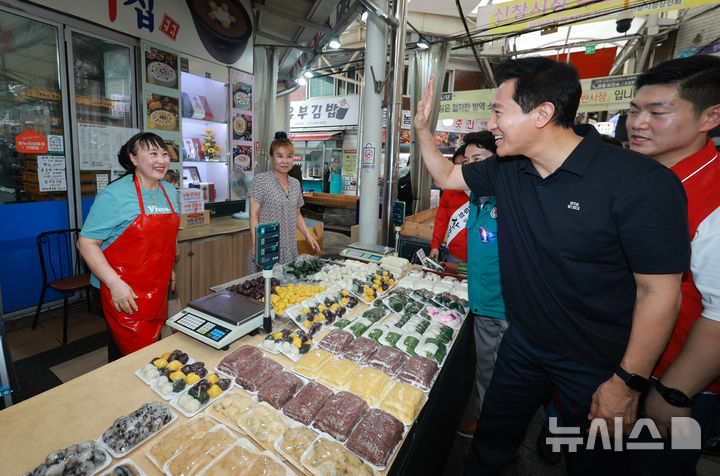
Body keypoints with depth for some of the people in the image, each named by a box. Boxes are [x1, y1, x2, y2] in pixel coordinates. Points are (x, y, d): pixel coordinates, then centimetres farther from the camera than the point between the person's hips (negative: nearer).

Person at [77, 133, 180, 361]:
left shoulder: (170, 192, 7)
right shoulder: (114, 195, -14)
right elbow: (86, 243, -14)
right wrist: (115, 283, -22)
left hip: (158, 289, 7)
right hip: (125, 293, -6)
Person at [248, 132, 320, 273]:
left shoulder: (295, 183, 11)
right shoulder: (260, 180, -6)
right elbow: (254, 215, -9)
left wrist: (308, 234, 6)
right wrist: (255, 244, -17)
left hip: (289, 248, 5)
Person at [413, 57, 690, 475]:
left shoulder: (640, 182, -24)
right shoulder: (506, 169, -5)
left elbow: (659, 292, -20)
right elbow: (447, 176, 10)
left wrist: (628, 382, -15)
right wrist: (423, 127, 1)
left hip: (598, 364, -4)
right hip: (523, 343, 5)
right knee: (493, 440, 24)